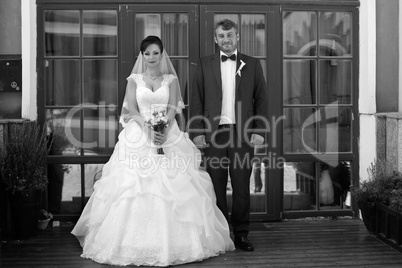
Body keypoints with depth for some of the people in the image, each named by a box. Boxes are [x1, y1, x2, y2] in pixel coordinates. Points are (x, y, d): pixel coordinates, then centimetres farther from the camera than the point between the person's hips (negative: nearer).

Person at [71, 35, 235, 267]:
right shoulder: (134, 80, 10)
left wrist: (165, 131, -17)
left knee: (173, 187, -6)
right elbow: (132, 110, 0)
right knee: (135, 188, -7)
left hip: (168, 136, 1)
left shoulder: (171, 80, 11)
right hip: (139, 136, 0)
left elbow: (173, 109, 1)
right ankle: (135, 243, 0)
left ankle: (173, 242, 3)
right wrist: (149, 128, -17)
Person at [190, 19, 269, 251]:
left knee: (242, 187, 4)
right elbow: (197, 100, 6)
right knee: (216, 187, 6)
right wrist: (197, 132, -2)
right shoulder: (205, 65, 8)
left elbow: (261, 99, 6)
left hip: (243, 133, 0)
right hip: (213, 133, 0)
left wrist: (260, 131, -3)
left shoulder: (252, 64, 8)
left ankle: (241, 234, 16)